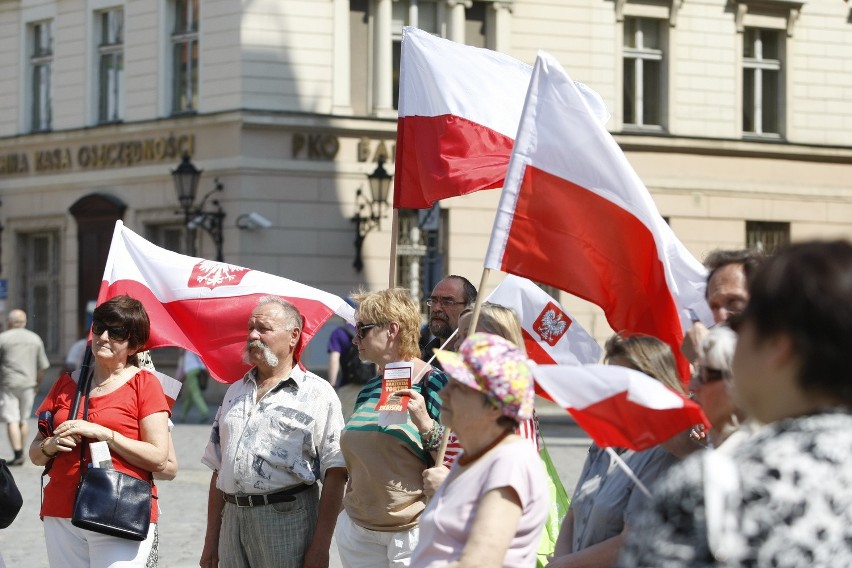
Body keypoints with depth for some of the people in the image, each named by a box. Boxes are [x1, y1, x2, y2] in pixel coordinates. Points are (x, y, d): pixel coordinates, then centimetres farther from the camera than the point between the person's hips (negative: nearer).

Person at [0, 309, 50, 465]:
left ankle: (18, 454, -15)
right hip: (27, 385, 4)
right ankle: (21, 453, 18)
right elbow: (43, 366, 10)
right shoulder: (35, 339, 8)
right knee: (23, 419, 15)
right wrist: (36, 383, 21)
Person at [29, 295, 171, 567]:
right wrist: (50, 446, -6)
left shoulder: (144, 384, 2)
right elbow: (35, 454, 17)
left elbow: (158, 459, -8)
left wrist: (101, 433, -13)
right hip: (61, 516, 4)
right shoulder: (67, 384, 15)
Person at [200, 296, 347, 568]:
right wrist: (211, 539, 13)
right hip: (233, 519, 5)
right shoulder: (235, 392, 18)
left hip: (287, 518, -5)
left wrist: (321, 545, -14)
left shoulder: (317, 394, 0)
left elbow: (335, 474, -6)